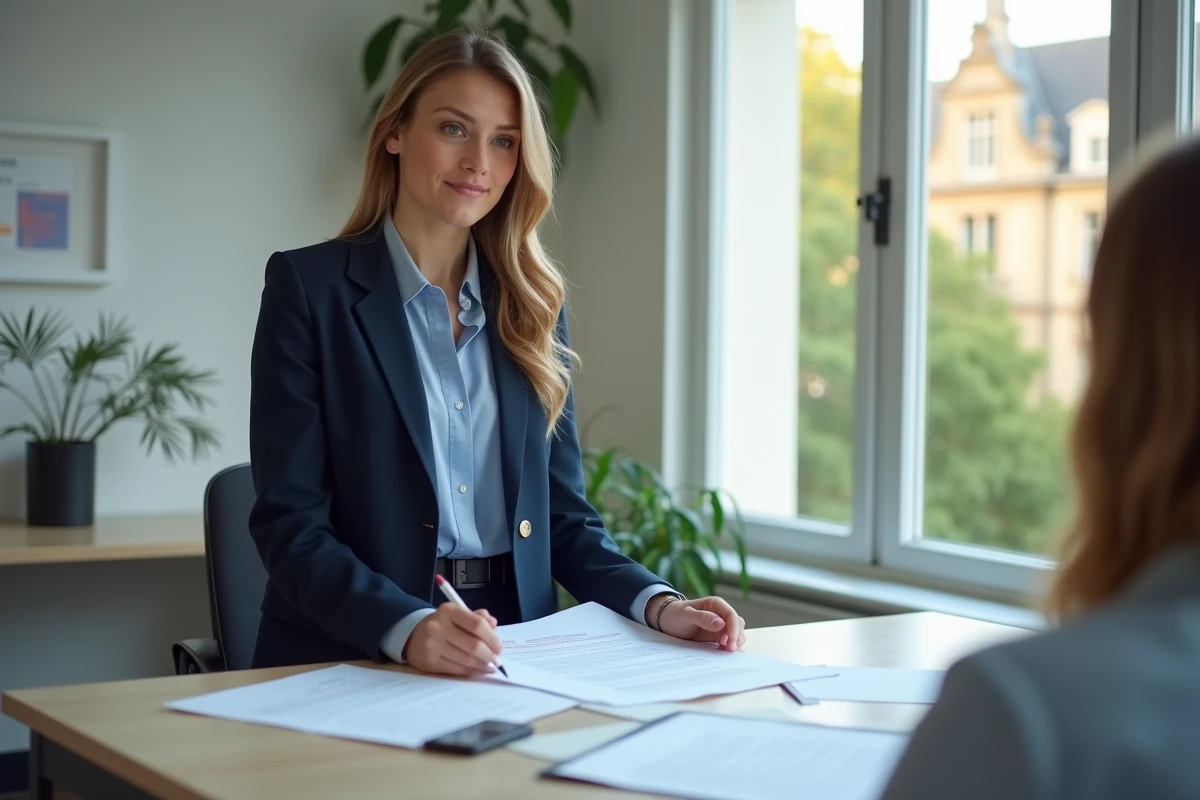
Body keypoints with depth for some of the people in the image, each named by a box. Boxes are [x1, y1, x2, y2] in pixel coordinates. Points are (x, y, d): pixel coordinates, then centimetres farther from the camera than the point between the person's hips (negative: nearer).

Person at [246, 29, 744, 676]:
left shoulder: (532, 305, 13)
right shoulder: (309, 285, -1)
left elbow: (563, 514, 14)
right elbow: (290, 523, -8)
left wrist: (657, 603, -5)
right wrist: (407, 629, -25)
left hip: (508, 667, 3)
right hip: (349, 666, -3)